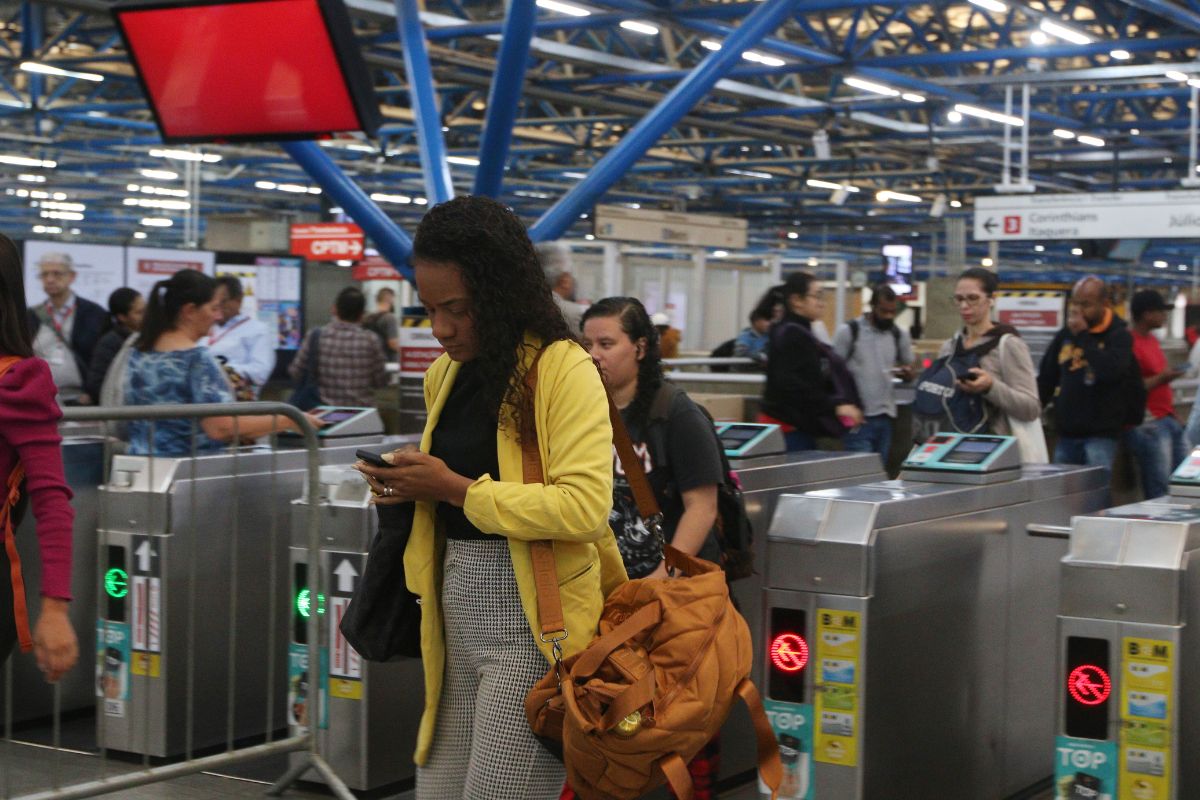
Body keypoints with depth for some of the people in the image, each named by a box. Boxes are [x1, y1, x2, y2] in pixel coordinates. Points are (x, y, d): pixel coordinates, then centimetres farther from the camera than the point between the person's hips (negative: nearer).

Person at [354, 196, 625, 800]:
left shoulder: (563, 368, -11)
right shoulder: (444, 374, 14)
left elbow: (585, 507, -22)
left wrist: (455, 489, -18)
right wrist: (406, 486, 11)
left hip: (530, 620, -8)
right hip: (456, 614, 8)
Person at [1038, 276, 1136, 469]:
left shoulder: (1119, 335, -3)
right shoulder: (1065, 334, 11)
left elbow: (1111, 369, -24)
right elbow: (1046, 378, 19)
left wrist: (1083, 336, -17)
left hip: (1100, 433, -5)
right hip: (1066, 432, 5)